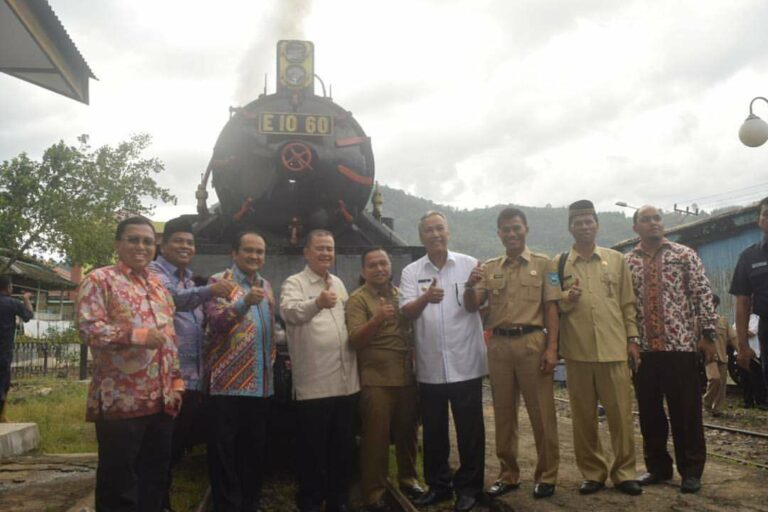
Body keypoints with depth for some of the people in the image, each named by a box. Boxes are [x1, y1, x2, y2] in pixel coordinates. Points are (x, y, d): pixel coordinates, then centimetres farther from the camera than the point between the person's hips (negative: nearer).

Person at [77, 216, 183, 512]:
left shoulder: (159, 286, 19)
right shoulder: (100, 280, -2)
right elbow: (88, 328, -14)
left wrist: (176, 380, 14)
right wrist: (136, 334, -22)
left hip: (161, 401, 7)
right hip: (120, 400, -6)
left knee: (155, 479, 13)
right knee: (118, 485, 2)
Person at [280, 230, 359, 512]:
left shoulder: (338, 283, 15)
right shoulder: (294, 283, -6)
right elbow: (290, 311, -28)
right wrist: (317, 303, -47)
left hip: (344, 381, 6)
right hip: (313, 383, -6)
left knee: (343, 446, 15)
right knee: (313, 449, 4)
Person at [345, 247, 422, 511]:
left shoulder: (401, 294, 12)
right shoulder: (357, 299, -5)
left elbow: (414, 325, 21)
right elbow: (355, 340, -16)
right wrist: (377, 319, -30)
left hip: (407, 377, 5)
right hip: (376, 381, -5)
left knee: (407, 433, 14)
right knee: (376, 438, -1)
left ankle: (408, 478, 32)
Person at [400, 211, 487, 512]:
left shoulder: (469, 264, 1)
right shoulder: (411, 272, 3)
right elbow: (407, 312, -9)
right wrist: (426, 298, -31)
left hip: (465, 364, -1)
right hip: (430, 367, 2)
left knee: (469, 429, 7)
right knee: (433, 430, 13)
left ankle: (468, 487, 22)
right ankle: (438, 485, 29)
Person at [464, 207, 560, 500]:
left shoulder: (542, 264, 4)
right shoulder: (489, 268, 11)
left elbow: (551, 308, 1)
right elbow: (472, 307, 8)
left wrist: (552, 348, -8)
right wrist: (470, 286, -14)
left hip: (532, 342, -3)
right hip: (499, 344, 3)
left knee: (541, 411, 2)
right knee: (503, 412, 10)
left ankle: (546, 475, 16)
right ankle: (508, 474, 23)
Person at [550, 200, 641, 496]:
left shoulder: (616, 259, 10)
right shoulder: (557, 264, 6)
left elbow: (627, 303, 11)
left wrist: (632, 338, 6)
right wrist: (566, 300, -14)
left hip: (613, 347, 0)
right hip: (577, 350, 0)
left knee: (621, 413, 2)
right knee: (583, 416, 6)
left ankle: (624, 472, 16)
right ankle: (593, 473, 18)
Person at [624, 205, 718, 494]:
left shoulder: (684, 255, 3)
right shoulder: (626, 262, 8)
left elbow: (703, 295, 0)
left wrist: (708, 335, -6)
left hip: (680, 344, -2)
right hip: (642, 347, 2)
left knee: (686, 410, 3)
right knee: (649, 411, 9)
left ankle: (691, 470, 16)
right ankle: (658, 466, 22)